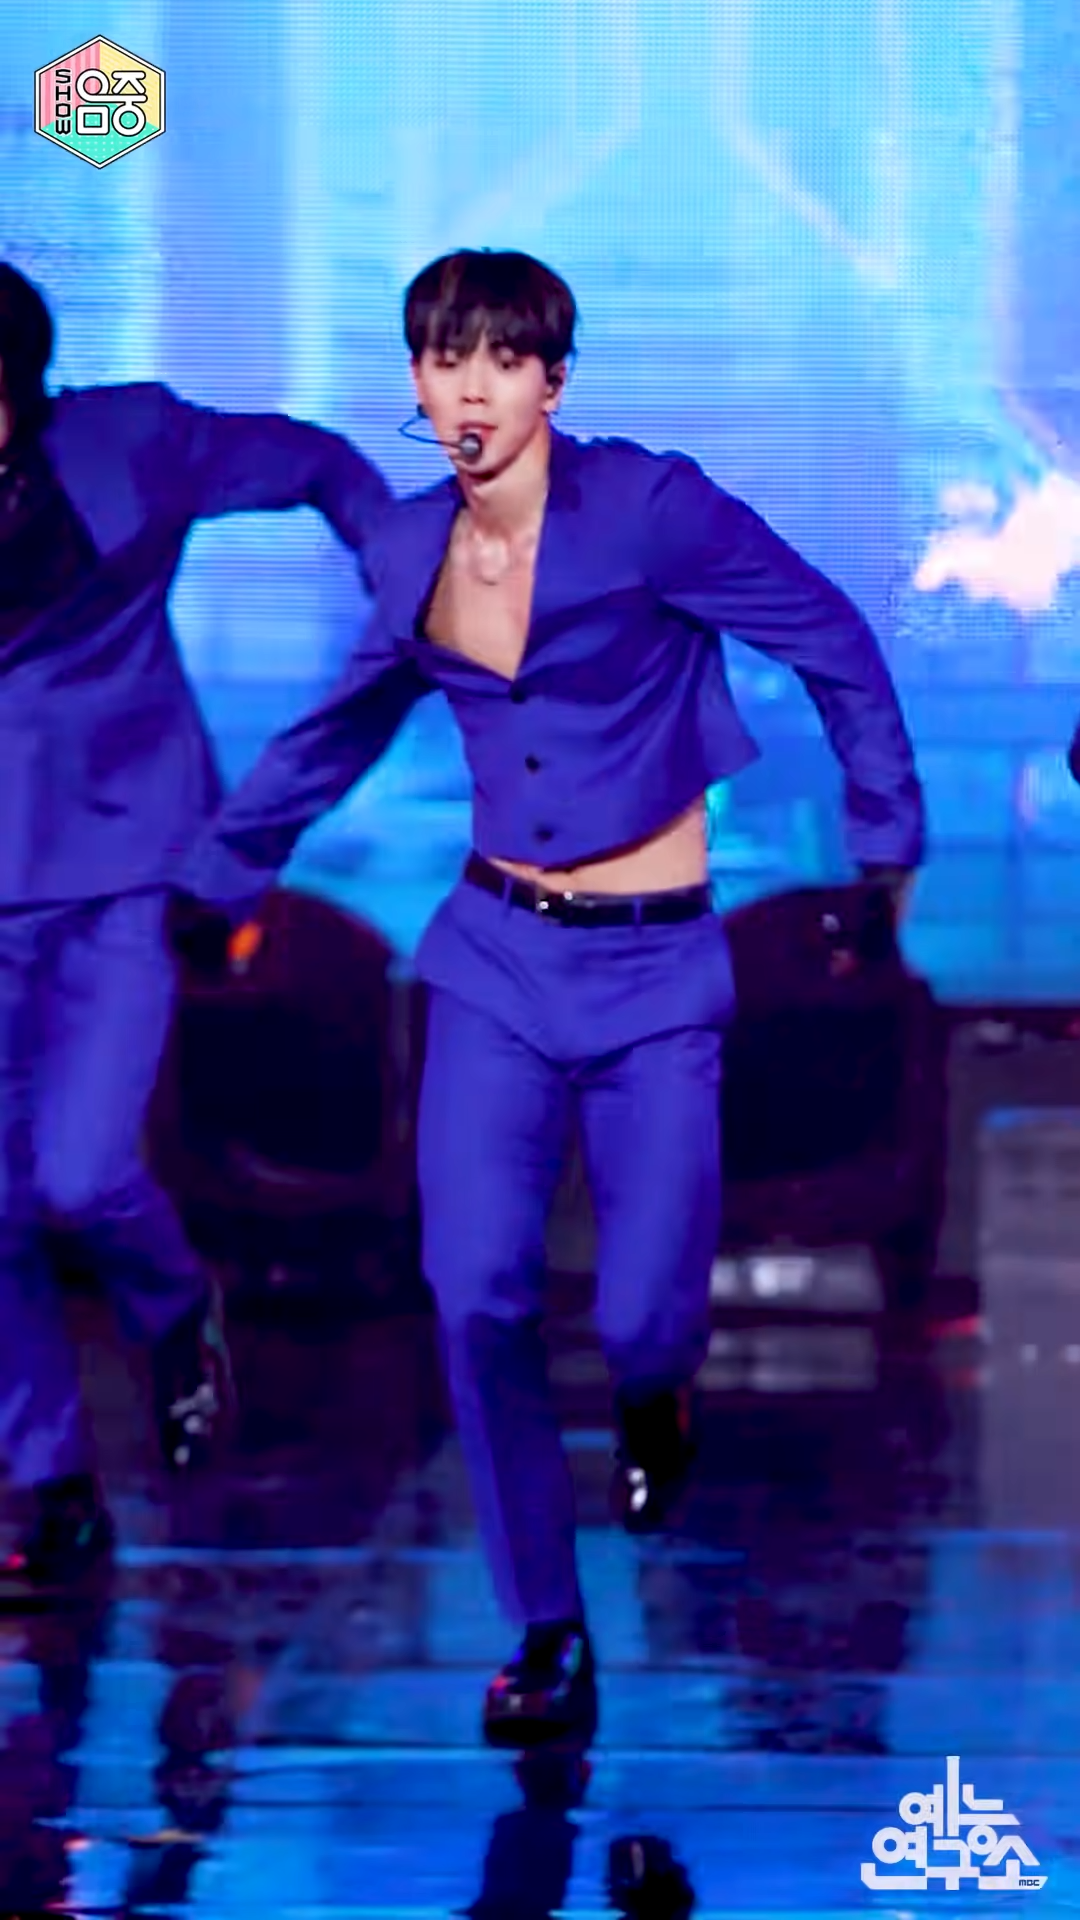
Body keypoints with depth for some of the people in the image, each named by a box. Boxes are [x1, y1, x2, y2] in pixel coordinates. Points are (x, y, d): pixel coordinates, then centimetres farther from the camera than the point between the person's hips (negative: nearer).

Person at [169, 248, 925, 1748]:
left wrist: (888, 840, 3)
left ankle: (655, 1395, 33)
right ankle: (547, 1638, 3)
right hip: (497, 960, 3)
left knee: (641, 1314, -8)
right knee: (478, 1294, -10)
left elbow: (834, 644, -2)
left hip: (654, 970, -3)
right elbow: (341, 728, 21)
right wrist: (217, 877, 25)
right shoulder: (413, 551, 4)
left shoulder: (649, 508, -12)